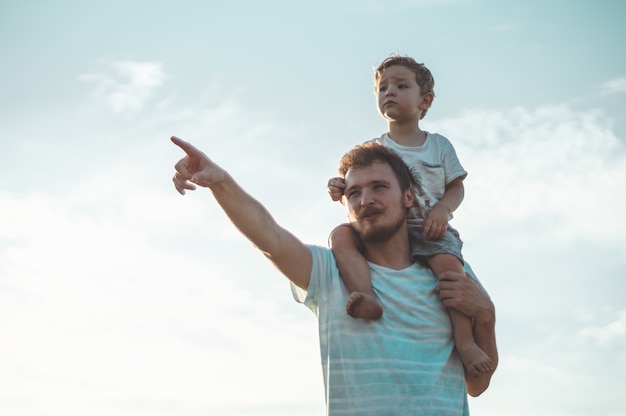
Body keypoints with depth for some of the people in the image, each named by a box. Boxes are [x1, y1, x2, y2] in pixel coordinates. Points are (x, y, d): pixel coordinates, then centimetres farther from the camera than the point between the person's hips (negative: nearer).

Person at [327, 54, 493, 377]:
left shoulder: (439, 145, 13)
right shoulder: (372, 150, 13)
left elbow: (456, 187, 10)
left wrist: (443, 210, -11)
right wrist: (339, 189, -13)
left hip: (429, 230, -1)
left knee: (449, 263, -32)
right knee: (341, 235, -26)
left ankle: (465, 341, -27)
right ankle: (367, 298, -45)